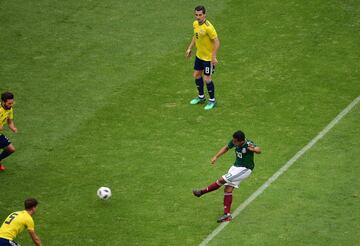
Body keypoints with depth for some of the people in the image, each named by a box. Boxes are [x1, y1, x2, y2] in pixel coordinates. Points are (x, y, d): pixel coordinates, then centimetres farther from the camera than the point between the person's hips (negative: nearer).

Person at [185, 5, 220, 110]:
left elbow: (217, 42, -23)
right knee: (197, 75, 18)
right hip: (199, 55, 8)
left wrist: (214, 56, -24)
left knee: (207, 79, -1)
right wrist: (190, 48, 16)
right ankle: (201, 97, 37)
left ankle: (212, 101, 18)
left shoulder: (208, 27, -27)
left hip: (208, 57, -8)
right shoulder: (195, 24, -2)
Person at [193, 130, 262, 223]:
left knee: (222, 180, -14)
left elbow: (259, 150, -45)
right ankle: (227, 215, 9)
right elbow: (226, 148, 13)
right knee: (228, 190, 3)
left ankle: (202, 192, 3)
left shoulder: (248, 144, -27)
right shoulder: (234, 142, -8)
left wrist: (253, 149, -68)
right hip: (236, 166, 7)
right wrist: (216, 157, 5)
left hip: (245, 169, -7)